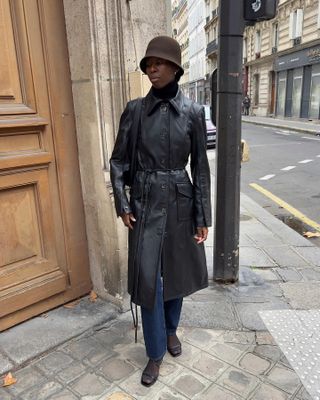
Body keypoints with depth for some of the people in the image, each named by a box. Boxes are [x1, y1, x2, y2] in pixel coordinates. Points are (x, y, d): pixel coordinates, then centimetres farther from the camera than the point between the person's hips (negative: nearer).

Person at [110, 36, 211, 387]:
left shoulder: (192, 112, -3)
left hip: (180, 203, 1)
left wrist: (202, 217, -3)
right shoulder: (135, 110, -2)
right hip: (145, 203, 0)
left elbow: (200, 167, -1)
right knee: (147, 278, 3)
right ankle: (156, 352, 23)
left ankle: (171, 329, 43)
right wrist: (122, 206, -4)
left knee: (176, 272, 15)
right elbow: (118, 161, 3)